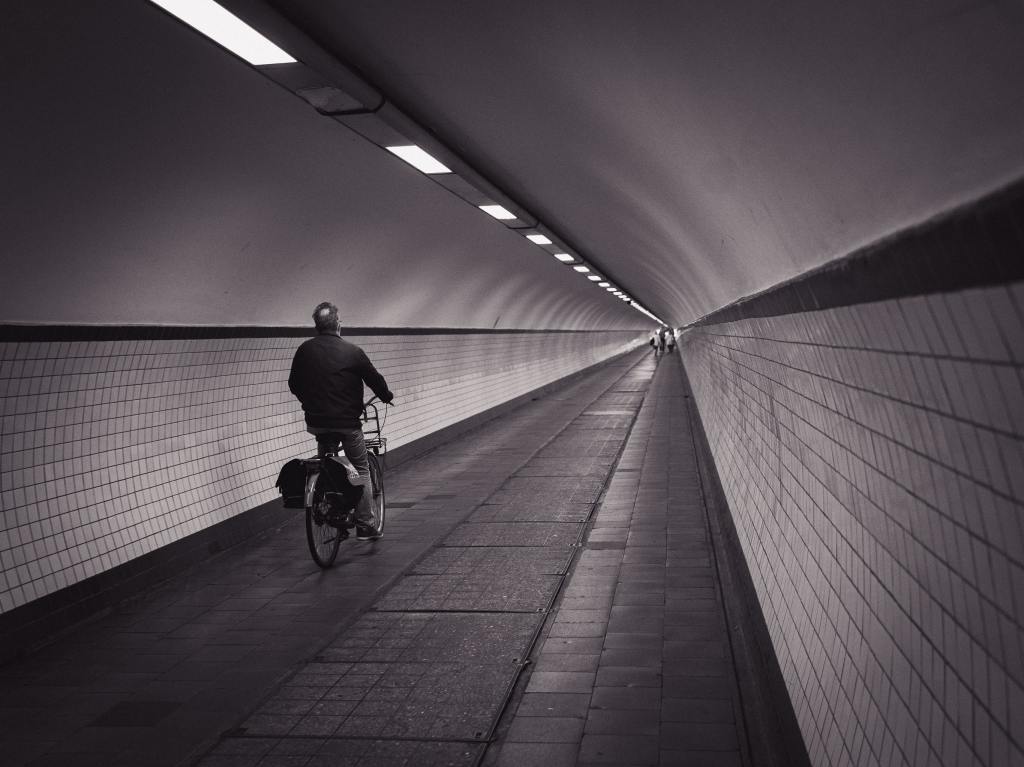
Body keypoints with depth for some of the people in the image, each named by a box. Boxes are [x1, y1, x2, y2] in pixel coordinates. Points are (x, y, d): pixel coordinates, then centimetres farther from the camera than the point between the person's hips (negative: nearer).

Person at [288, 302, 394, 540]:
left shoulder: (304, 350, 1)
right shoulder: (352, 351, -10)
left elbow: (293, 384, 11)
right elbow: (374, 378, 0)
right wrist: (387, 396, 21)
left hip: (315, 422, 4)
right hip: (347, 422, -3)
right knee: (361, 470, 8)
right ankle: (365, 526, 8)